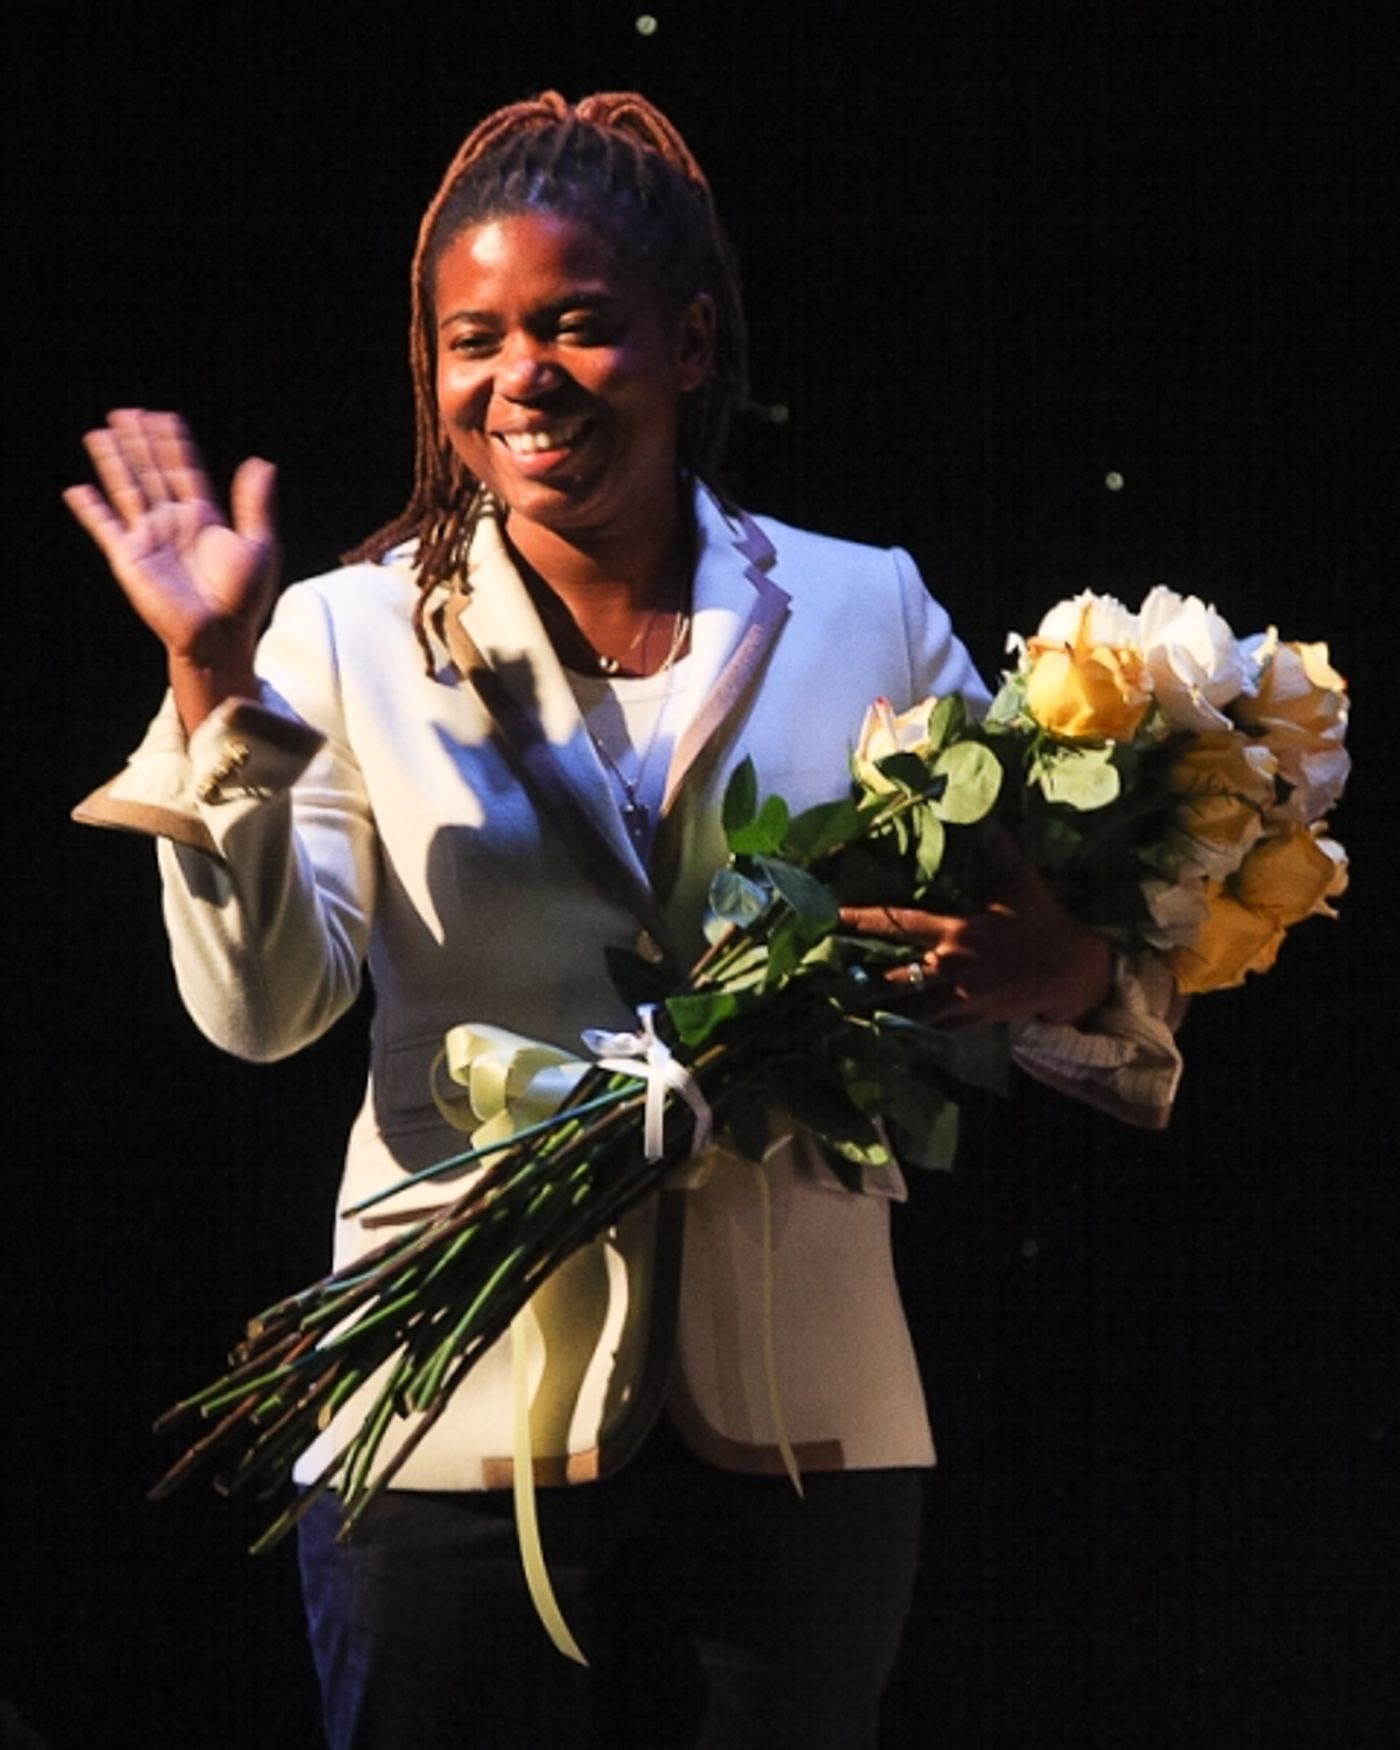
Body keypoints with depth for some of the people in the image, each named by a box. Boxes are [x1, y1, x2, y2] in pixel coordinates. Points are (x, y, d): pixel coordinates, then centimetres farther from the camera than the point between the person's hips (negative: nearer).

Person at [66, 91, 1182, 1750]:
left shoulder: (865, 615, 4)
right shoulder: (351, 635, 1)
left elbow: (1034, 946, 5)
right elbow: (261, 1005, -8)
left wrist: (1070, 975, -18)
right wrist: (215, 685, -17)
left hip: (796, 1428, 1)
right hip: (459, 1428, -1)